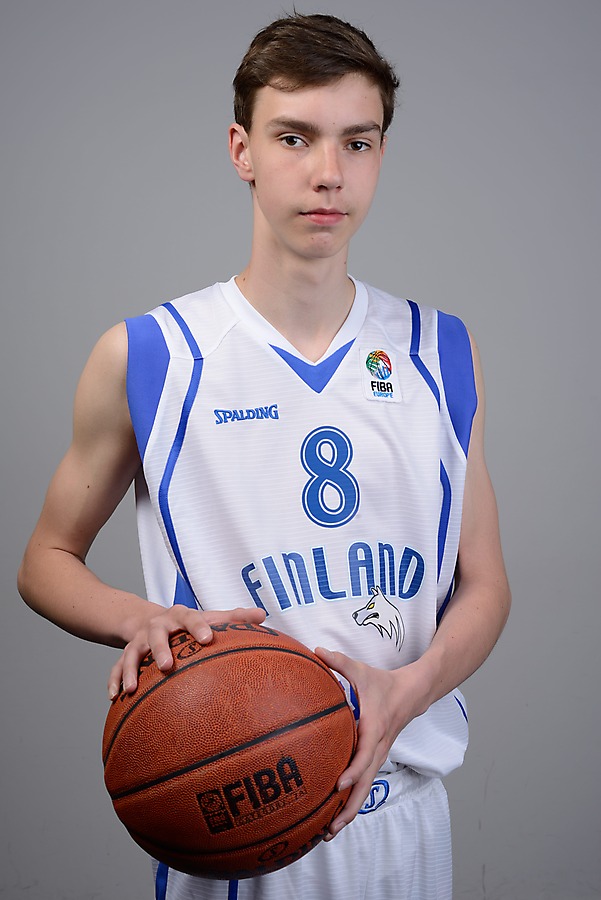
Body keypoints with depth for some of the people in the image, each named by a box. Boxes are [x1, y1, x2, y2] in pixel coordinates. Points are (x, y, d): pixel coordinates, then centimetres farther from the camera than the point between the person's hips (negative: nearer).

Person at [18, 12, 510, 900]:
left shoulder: (441, 354, 1)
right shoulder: (143, 358, -7)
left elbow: (483, 585, 5)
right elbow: (47, 559, 4)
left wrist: (406, 689, -15)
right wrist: (142, 619, -17)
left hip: (401, 809, 3)